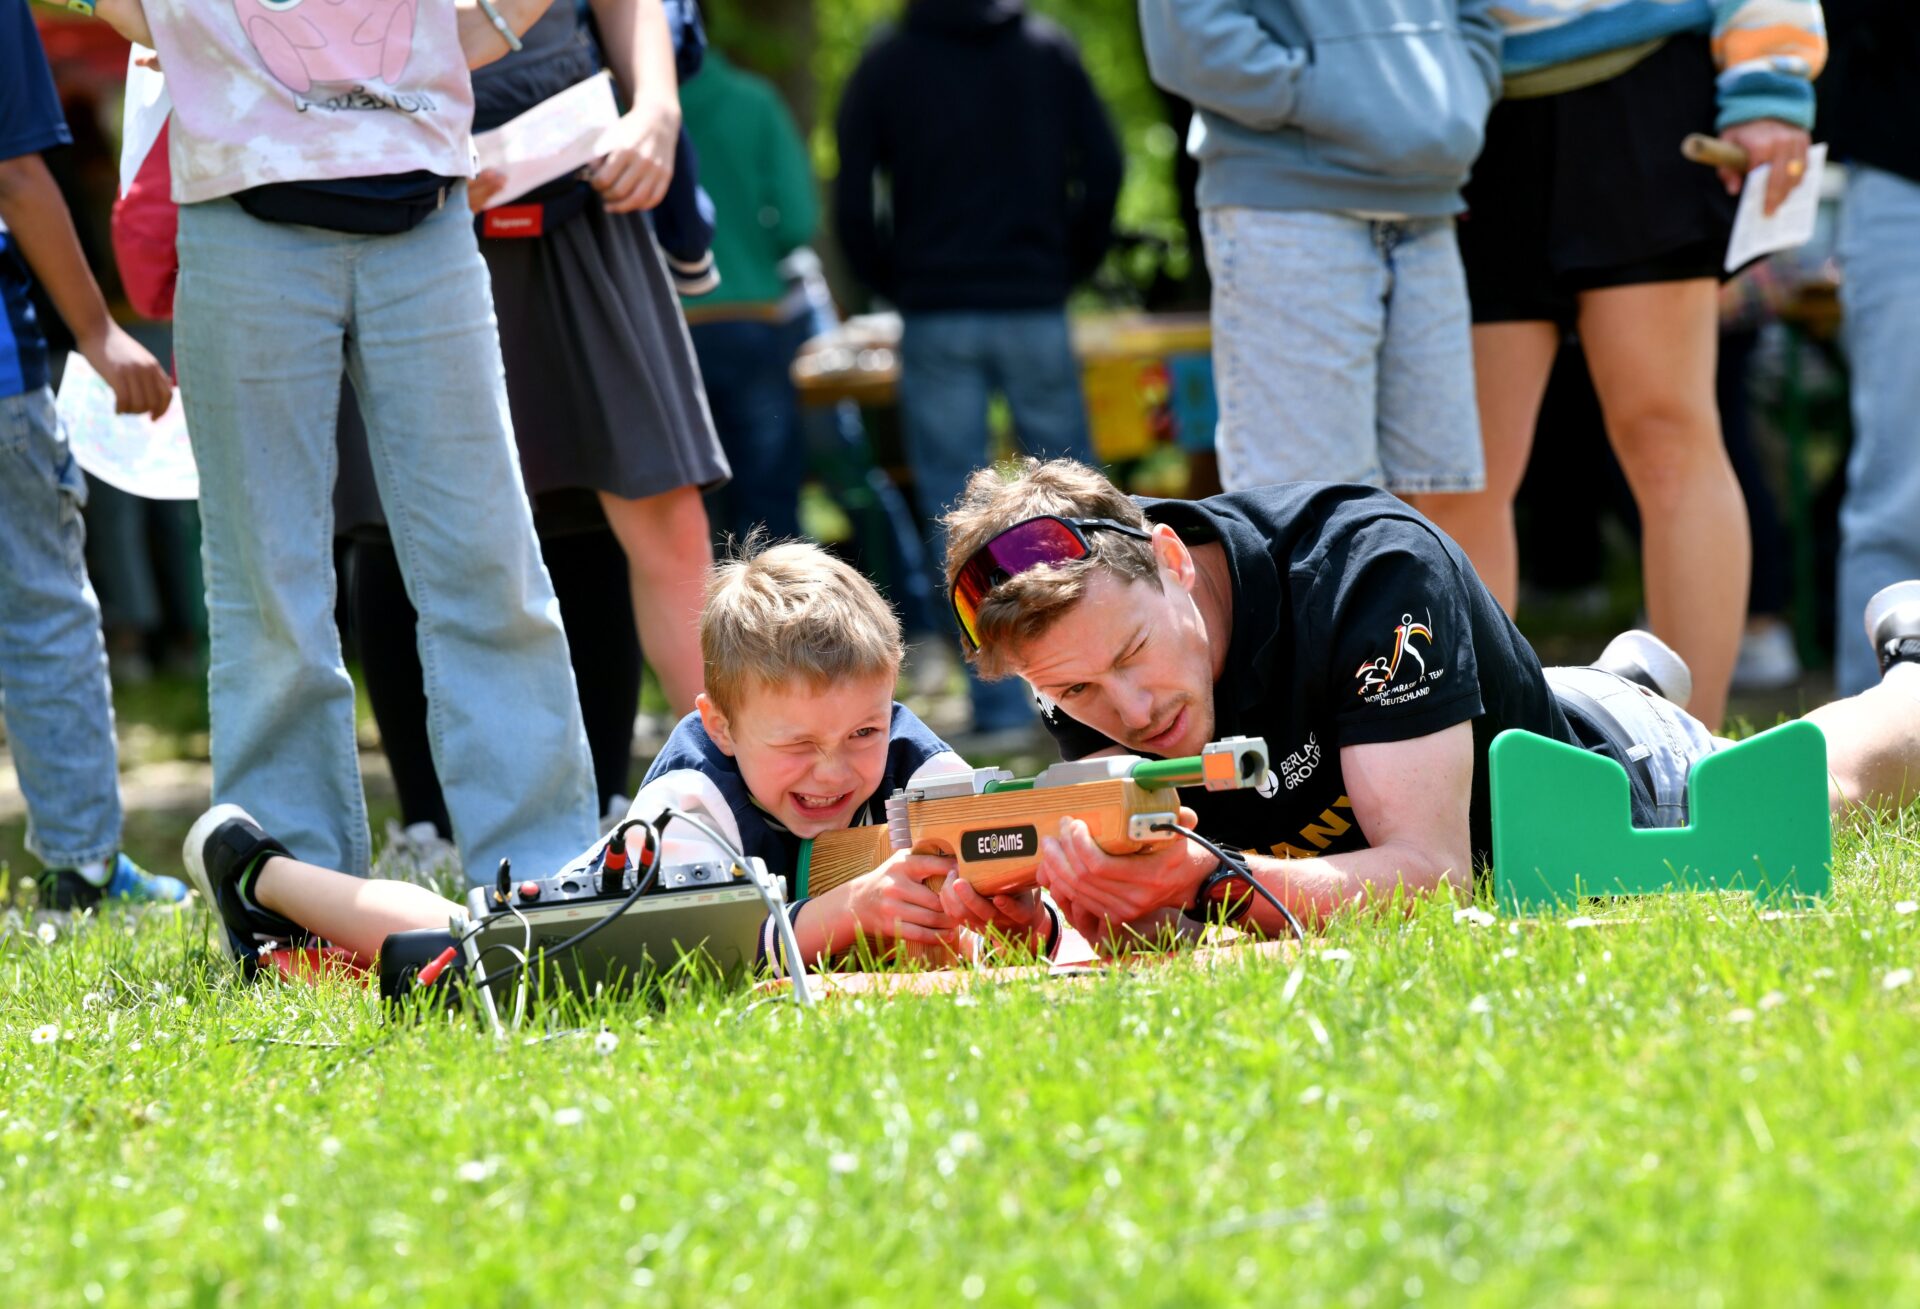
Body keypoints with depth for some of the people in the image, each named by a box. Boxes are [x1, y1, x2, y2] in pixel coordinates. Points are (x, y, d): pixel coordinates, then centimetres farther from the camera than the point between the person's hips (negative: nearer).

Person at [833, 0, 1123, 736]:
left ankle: (998, 696, -2)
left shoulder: (886, 66, 1)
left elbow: (853, 208, -2)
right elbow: (1103, 169, 2)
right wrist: (1069, 266, 13)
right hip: (1035, 309, 1)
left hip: (936, 316, -1)